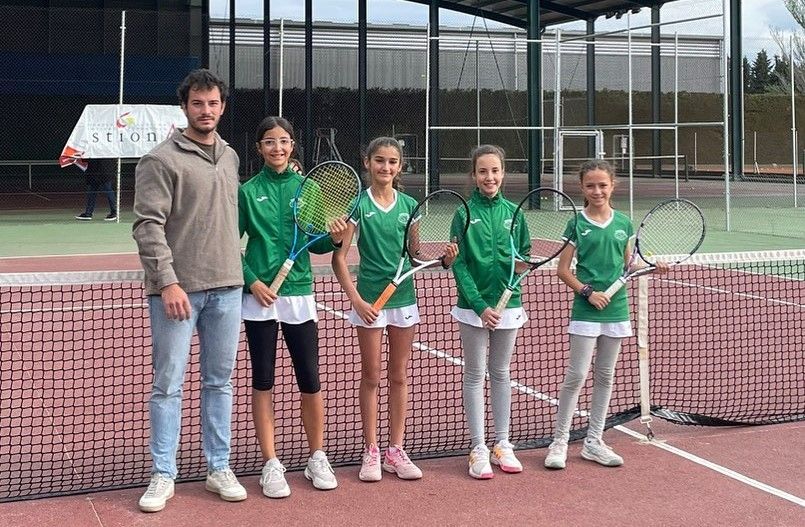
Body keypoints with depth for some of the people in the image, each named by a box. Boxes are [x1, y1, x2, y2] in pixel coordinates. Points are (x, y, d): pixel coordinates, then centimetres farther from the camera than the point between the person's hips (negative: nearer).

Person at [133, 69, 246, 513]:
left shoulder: (229, 156, 13)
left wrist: (232, 269, 16)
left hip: (226, 287, 6)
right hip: (177, 289, -6)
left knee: (220, 382, 11)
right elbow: (148, 226, -12)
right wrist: (168, 281, -19)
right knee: (168, 384, 0)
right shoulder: (162, 159, -7)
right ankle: (163, 476, 9)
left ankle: (219, 469, 20)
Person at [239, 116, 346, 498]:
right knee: (263, 381, 4)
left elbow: (315, 244, 8)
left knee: (310, 380, 3)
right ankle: (271, 464, 14)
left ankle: (317, 458, 20)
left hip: (299, 294, 1)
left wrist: (333, 239, -12)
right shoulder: (248, 191, 0)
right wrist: (252, 281, -11)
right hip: (260, 296, -1)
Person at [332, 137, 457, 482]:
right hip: (369, 300, -3)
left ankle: (395, 451, 17)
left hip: (404, 298, 4)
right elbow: (339, 258, -7)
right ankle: (371, 452, 13)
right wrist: (356, 299, -15)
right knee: (371, 376, 4)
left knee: (399, 376, 9)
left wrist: (443, 260, -6)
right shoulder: (357, 204, -5)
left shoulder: (409, 205, 6)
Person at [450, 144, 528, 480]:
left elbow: (525, 254, 10)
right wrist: (480, 305, -17)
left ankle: (502, 446, 21)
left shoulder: (512, 212, 3)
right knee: (475, 375, 4)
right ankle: (478, 449, 11)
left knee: (501, 374, 12)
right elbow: (459, 265, -9)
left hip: (507, 305, 3)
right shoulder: (464, 213, -6)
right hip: (474, 306, -3)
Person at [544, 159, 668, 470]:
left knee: (605, 377, 10)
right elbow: (563, 270, -3)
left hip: (616, 308, 4)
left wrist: (652, 268, -3)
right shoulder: (577, 225, -4)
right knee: (576, 375, -5)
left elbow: (628, 265, 14)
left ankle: (593, 442, 19)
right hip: (586, 311, -4)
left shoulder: (623, 223, 7)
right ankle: (559, 442, 5)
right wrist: (588, 291, -14)